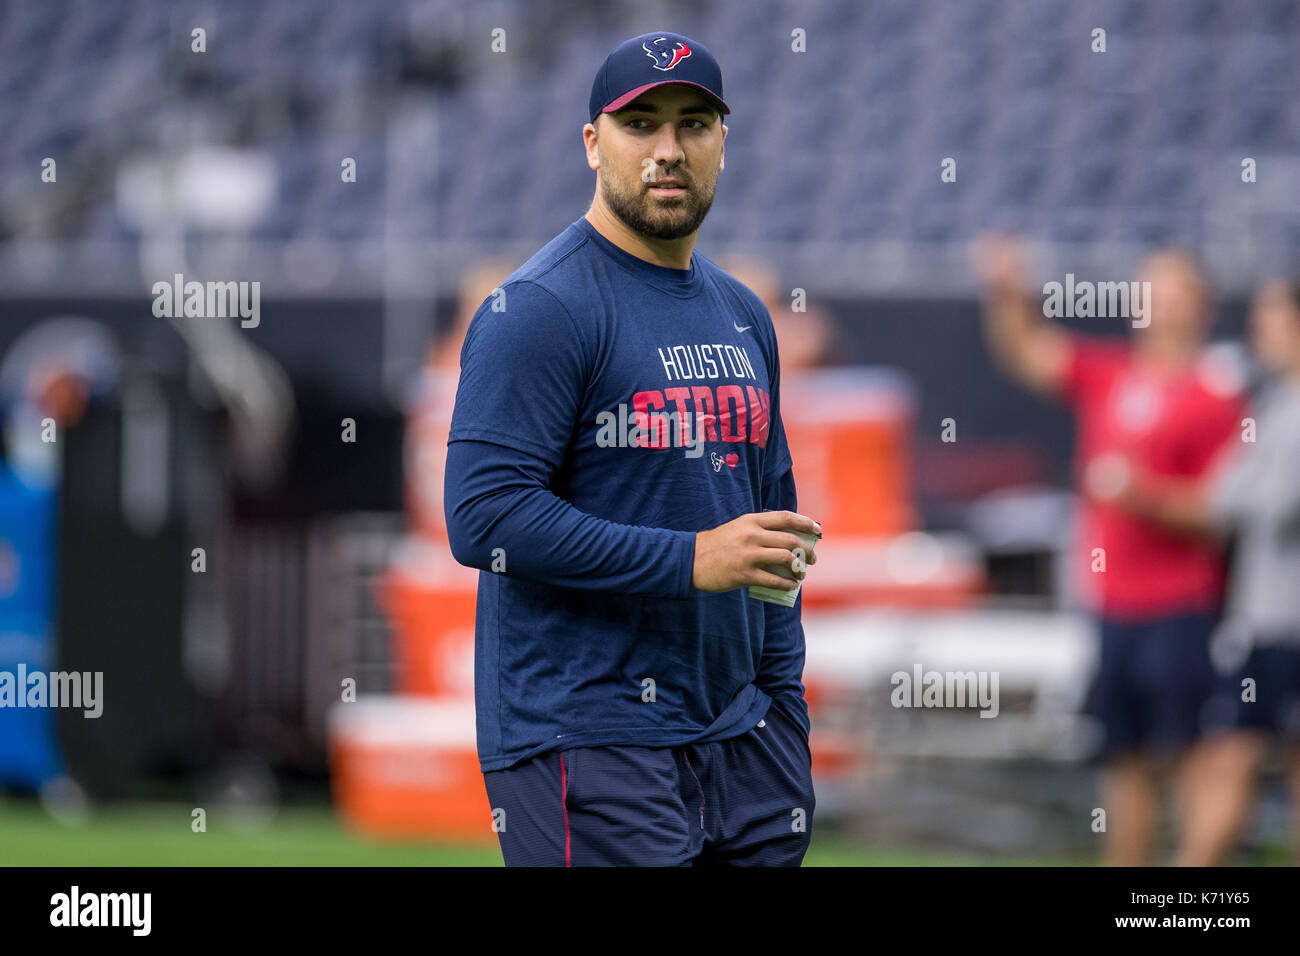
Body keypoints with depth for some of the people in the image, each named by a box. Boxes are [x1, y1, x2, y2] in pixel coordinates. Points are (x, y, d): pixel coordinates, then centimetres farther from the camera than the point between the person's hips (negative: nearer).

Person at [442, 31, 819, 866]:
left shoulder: (742, 318, 17)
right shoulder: (537, 309, -8)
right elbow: (484, 518, -17)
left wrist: (786, 714, 16)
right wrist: (691, 560, -18)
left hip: (737, 737, 8)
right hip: (587, 746, -7)